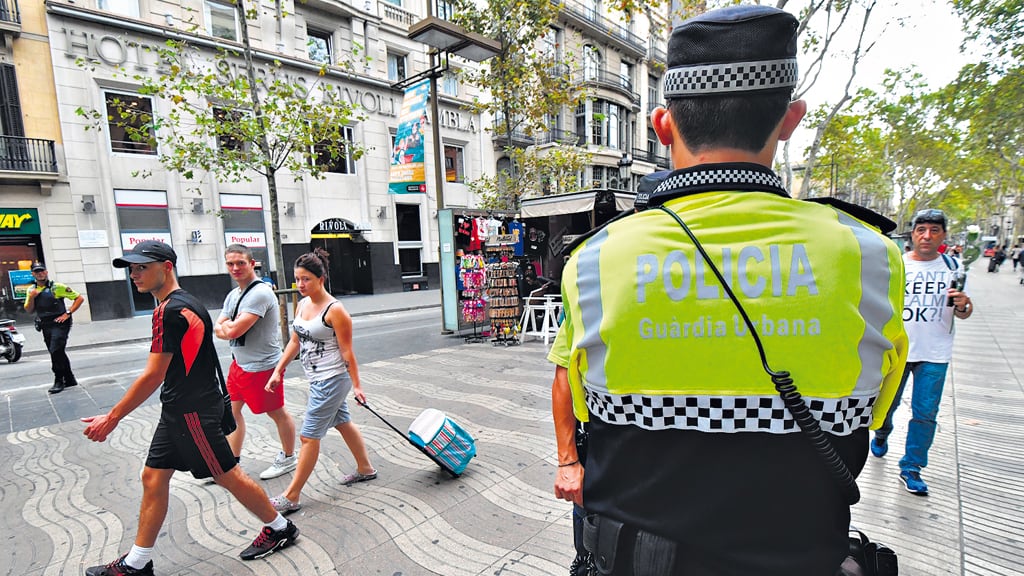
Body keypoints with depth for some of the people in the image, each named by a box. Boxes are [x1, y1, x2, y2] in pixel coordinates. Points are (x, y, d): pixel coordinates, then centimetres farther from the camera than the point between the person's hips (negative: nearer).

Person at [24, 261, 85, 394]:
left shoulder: (57, 287, -6)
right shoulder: (32, 290, 10)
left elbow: (80, 298, -6)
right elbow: (29, 311, 10)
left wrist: (68, 313, -12)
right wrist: (31, 297, -8)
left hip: (59, 324, -6)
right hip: (45, 327, 6)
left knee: (56, 352, -13)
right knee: (58, 353, 12)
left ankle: (59, 381, -2)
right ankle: (70, 380, 21)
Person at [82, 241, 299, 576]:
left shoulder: (171, 310, -21)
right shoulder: (181, 303, 11)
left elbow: (152, 376, -20)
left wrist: (112, 418, -10)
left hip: (192, 412, -10)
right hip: (177, 411, 10)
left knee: (228, 476, 3)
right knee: (153, 478, 16)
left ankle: (279, 528, 20)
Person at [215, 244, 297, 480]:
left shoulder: (260, 293, -22)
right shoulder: (233, 295, 8)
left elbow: (233, 331, -25)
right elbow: (217, 328, 6)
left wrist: (227, 327, -3)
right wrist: (230, 327, -15)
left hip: (262, 366, -9)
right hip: (239, 363, 9)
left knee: (278, 413, 7)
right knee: (232, 410, 13)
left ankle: (288, 458, 26)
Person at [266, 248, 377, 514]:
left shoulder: (334, 310, -19)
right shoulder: (302, 305, 5)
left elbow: (347, 351, -17)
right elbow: (295, 342, 13)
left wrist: (356, 385, -13)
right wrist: (278, 371, 9)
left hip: (332, 380, -9)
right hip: (318, 379, 9)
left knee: (309, 435, -1)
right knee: (343, 423, 20)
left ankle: (292, 496, 14)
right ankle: (365, 468, 38)